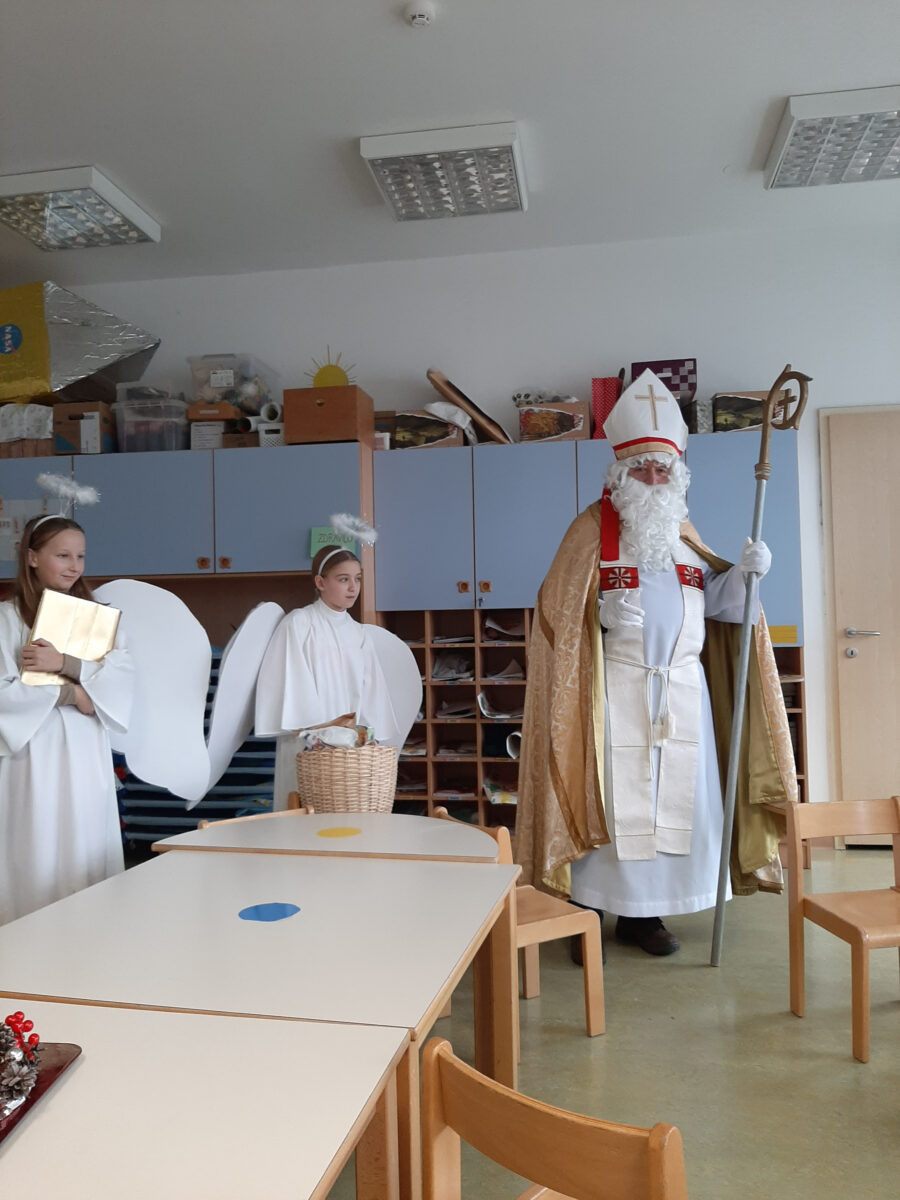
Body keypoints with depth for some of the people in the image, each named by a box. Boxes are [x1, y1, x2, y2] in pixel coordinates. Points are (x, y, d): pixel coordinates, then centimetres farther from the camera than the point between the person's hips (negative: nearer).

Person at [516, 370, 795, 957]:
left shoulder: (682, 533, 15)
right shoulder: (593, 528, 0)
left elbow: (717, 601, 13)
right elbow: (559, 605, -2)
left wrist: (745, 573, -3)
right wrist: (602, 611, -16)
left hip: (681, 689, 5)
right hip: (614, 690, -5)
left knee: (673, 797, 7)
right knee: (605, 796, -3)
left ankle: (644, 913, 22)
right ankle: (588, 915, 11)